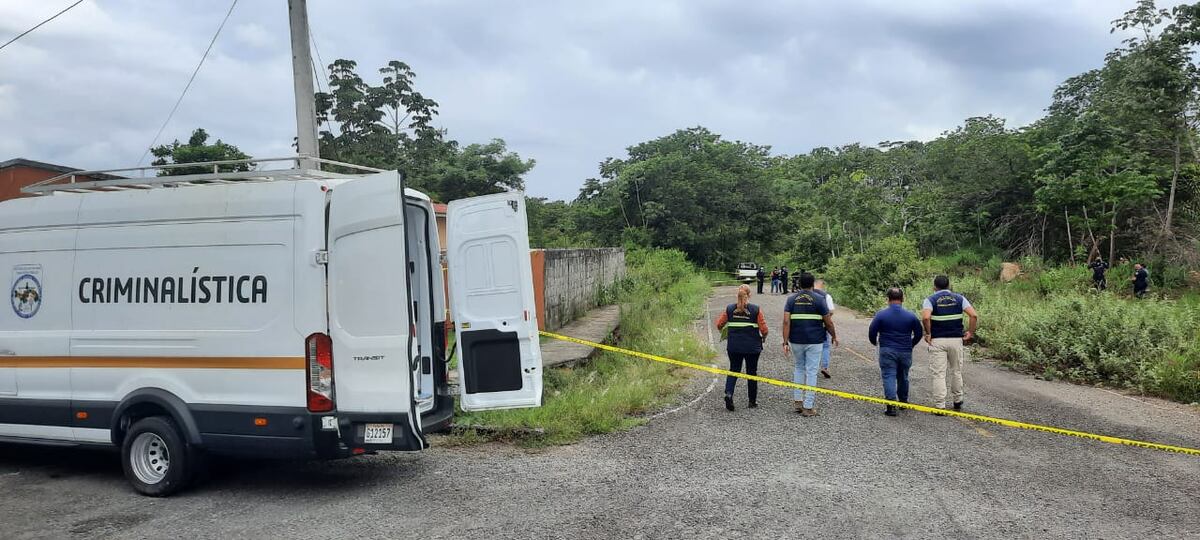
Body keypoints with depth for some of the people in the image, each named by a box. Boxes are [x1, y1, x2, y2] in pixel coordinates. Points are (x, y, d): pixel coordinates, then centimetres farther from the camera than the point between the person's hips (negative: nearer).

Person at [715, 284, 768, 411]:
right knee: (752, 372, 13)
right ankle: (752, 401, 20)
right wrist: (763, 337, 12)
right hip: (752, 348, -1)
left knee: (733, 370, 13)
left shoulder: (729, 309, -2)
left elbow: (719, 325, 1)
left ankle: (728, 393, -11)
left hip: (734, 347, 1)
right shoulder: (756, 310, -8)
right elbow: (764, 329, -8)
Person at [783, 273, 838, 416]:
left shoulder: (791, 299, 1)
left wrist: (785, 342, -6)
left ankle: (798, 401, 18)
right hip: (814, 341, -2)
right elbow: (828, 322, -2)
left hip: (796, 341, 3)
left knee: (799, 369, 20)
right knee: (811, 372, 2)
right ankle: (808, 407, 2)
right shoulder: (819, 300, -4)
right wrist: (834, 336, 15)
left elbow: (786, 321, -7)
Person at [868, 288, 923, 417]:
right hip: (905, 352, 3)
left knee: (889, 377, -4)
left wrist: (875, 343, 16)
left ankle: (891, 405, -15)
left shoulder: (881, 314, -8)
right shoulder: (910, 315, -1)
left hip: (887, 351, -3)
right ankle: (903, 401, 33)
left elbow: (871, 332, -5)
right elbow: (919, 334, 7)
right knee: (903, 377, 19)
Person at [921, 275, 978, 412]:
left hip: (937, 340, -3)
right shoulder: (959, 298, 5)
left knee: (938, 374, 1)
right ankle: (957, 402, 29)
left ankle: (940, 405, 0)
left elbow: (925, 317, -22)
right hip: (956, 339, 3)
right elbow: (974, 315, -8)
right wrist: (970, 333, 0)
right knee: (956, 372, 18)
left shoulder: (930, 300, -2)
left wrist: (928, 333, -9)